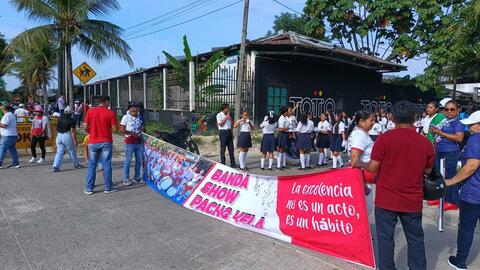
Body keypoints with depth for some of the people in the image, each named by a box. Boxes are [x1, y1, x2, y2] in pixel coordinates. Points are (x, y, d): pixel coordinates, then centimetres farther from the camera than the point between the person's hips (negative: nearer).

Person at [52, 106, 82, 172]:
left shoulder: (60, 119, 8)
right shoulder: (71, 120, -10)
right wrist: (75, 140, -11)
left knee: (59, 152, 7)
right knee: (72, 151, 11)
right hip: (67, 136, -5)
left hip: (59, 136, 5)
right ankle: (76, 164, 25)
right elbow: (72, 131, -14)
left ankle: (56, 166, -5)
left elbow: (57, 129, 14)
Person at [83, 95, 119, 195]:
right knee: (107, 165, 5)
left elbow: (86, 127, -1)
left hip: (93, 142, 2)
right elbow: (115, 129, -7)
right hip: (106, 142, -2)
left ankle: (89, 188, 14)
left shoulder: (90, 111, -1)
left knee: (92, 165, 10)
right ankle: (108, 188, 11)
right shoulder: (111, 113, -7)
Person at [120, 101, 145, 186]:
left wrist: (143, 128, -1)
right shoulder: (126, 117, -4)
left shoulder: (140, 117, 11)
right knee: (128, 160, -1)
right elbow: (122, 129, -10)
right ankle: (126, 179, 5)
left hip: (139, 141, 6)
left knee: (139, 160, 12)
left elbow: (143, 127, 23)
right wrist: (131, 133, -20)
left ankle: (137, 176, 26)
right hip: (130, 141, -6)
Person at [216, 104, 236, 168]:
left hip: (229, 132, 7)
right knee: (223, 148, -2)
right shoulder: (219, 115, -3)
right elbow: (220, 124, -14)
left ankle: (232, 163, 12)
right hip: (223, 132, -7)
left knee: (231, 148, 6)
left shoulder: (228, 115, 17)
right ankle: (222, 163, 4)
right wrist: (226, 117, -12)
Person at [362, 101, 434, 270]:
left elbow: (373, 168, -11)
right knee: (415, 239, 18)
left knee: (386, 238, 10)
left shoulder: (385, 138, -13)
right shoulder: (425, 142, -3)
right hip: (412, 201, 3)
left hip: (386, 199, -2)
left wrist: (360, 165, 9)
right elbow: (428, 170, 10)